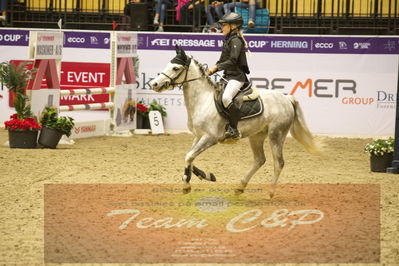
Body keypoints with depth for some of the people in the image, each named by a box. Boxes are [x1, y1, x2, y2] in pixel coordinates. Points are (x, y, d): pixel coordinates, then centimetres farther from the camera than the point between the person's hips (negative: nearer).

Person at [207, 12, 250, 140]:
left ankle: (234, 129, -29)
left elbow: (232, 61, -21)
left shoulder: (236, 41, -10)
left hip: (237, 76, -11)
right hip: (228, 76, 11)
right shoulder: (228, 40, 19)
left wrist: (216, 67, -24)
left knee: (226, 97, -33)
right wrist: (211, 71, 11)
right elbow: (222, 61, 23)